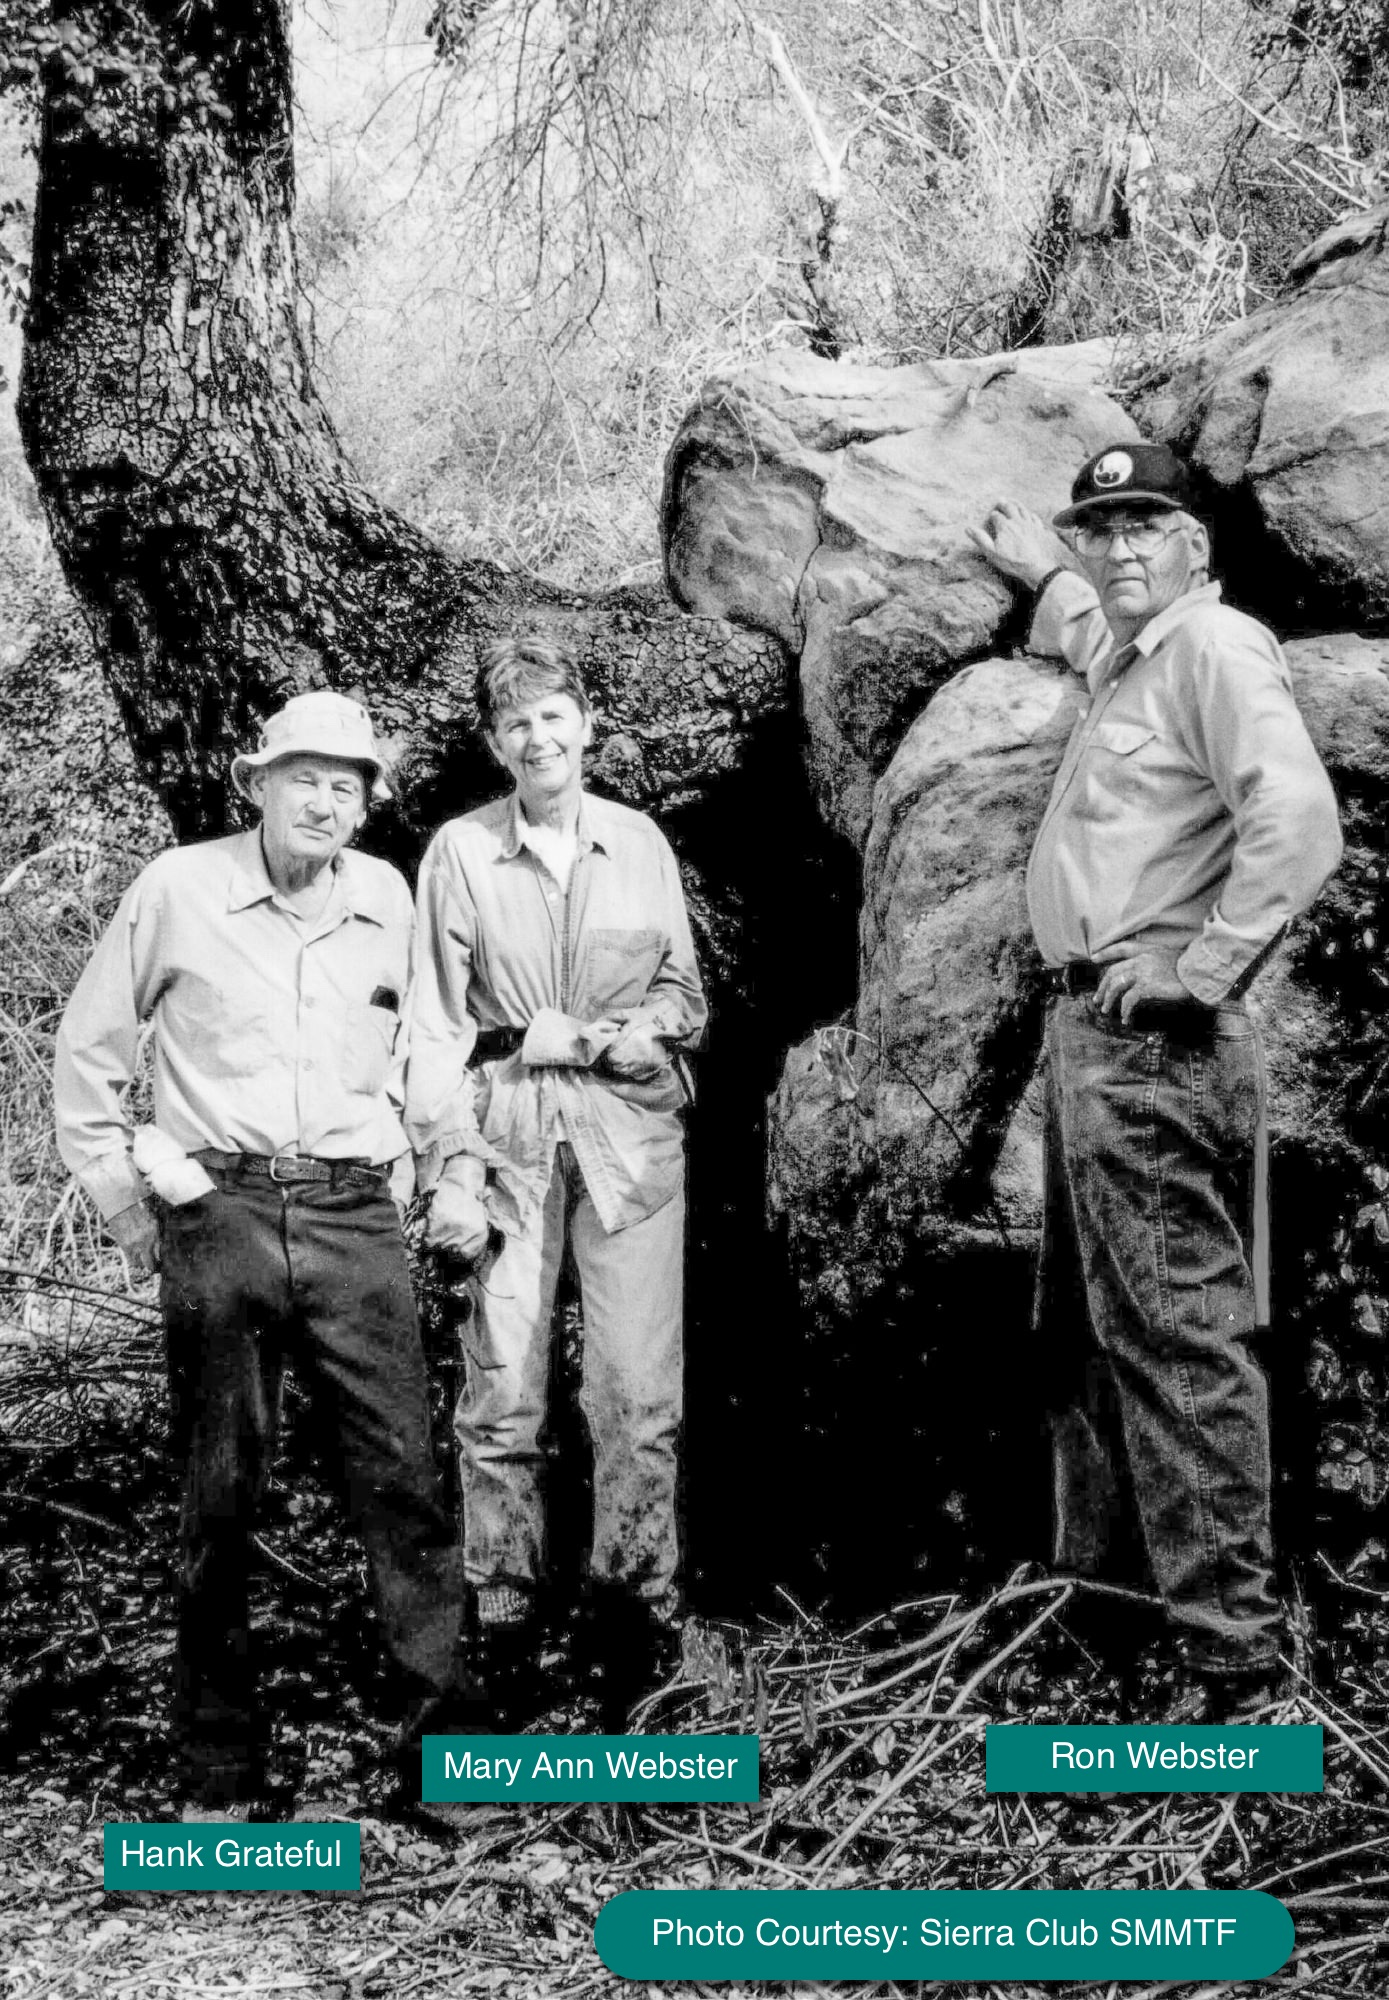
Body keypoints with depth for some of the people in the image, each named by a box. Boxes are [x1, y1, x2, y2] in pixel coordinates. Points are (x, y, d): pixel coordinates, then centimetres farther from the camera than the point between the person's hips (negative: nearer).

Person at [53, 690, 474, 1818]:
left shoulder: (387, 900, 6)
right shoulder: (179, 889, -1)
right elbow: (90, 1048, 7)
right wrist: (123, 1202, 7)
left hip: (354, 1221, 2)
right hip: (220, 1216, -2)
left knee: (403, 1478, -2)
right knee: (220, 1495, 5)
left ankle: (449, 1738, 8)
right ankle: (222, 1771, 16)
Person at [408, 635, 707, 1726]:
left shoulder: (640, 841, 9)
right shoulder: (460, 850, 3)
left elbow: (685, 991, 15)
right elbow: (437, 1022, 0)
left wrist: (642, 1031, -8)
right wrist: (449, 1167, -8)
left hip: (630, 1130, 1)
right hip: (505, 1134, -1)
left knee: (641, 1391, -1)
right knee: (502, 1398, 1)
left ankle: (636, 1611, 14)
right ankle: (505, 1626, 13)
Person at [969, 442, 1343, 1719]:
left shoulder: (1217, 647, -10)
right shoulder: (1128, 658, 18)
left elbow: (1299, 824, -25)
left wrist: (1205, 966, -21)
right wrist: (1045, 575, 46)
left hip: (1153, 1045, -11)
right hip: (1097, 1036, 11)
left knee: (1178, 1338, -11)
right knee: (1090, 1332, 17)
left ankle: (1233, 1666, -7)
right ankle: (1097, 1594, 29)